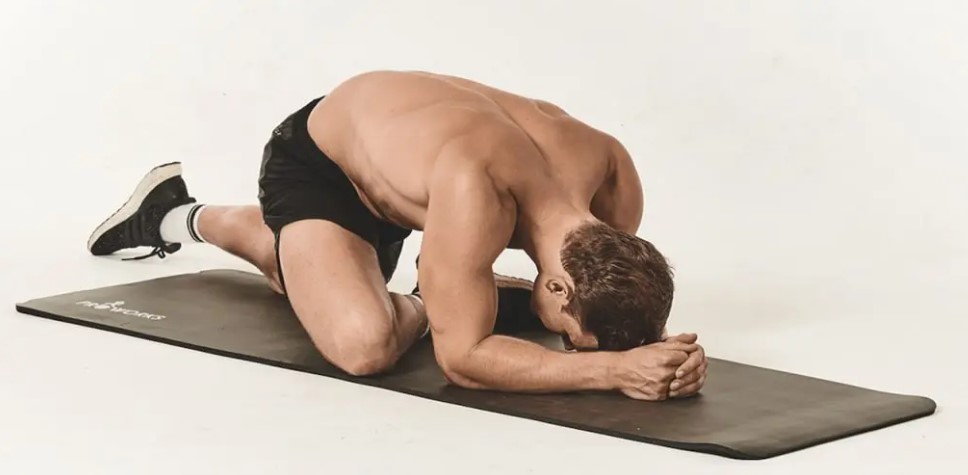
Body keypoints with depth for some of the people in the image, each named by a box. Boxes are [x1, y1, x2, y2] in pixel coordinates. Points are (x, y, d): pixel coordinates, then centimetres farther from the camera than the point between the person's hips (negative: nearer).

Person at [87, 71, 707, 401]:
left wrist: (653, 351, -30)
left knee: (312, 274, 35)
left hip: (382, 162, 7)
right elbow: (462, 358, -43)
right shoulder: (473, 189, -48)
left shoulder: (608, 169, -28)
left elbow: (608, 296, -9)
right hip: (314, 157, -7)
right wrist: (611, 367, -49)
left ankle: (179, 218, 60)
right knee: (365, 343, -32)